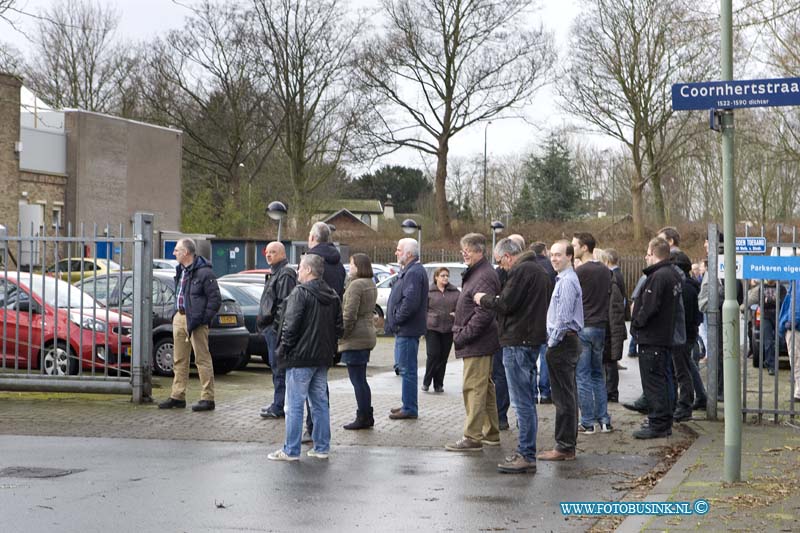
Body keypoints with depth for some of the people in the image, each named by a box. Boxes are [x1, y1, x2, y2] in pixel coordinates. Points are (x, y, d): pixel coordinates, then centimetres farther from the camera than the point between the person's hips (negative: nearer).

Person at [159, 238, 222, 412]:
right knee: (179, 360, 12)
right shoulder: (180, 270, 14)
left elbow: (215, 299, -13)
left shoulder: (204, 272, -13)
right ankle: (178, 396, 19)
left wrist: (204, 318, -16)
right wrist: (177, 313, 13)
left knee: (202, 359, -4)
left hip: (195, 320, -9)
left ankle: (208, 398, 0)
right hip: (179, 318, 9)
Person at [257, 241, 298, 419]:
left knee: (278, 367, -9)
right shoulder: (273, 273, 21)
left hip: (277, 327, -11)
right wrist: (263, 321, 21)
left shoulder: (285, 274, -13)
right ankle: (279, 403, 20)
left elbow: (285, 303, -20)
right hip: (270, 328, 11)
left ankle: (279, 407, -8)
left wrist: (277, 324, -22)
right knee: (276, 366, 14)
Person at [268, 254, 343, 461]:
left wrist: (284, 348, -6)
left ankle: (291, 450, 0)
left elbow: (291, 324, -18)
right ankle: (322, 447, 16)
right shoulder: (333, 296, 11)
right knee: (320, 403, 14)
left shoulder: (300, 293, -13)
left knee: (294, 405, -2)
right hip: (323, 358, 8)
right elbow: (339, 327, 13)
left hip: (301, 358, -7)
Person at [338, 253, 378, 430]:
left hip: (355, 339, -10)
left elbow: (349, 314, -20)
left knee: (357, 380, -4)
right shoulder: (371, 285, 14)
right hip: (367, 335, 10)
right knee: (360, 379, 16)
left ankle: (363, 418, 0)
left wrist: (341, 335, -12)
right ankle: (367, 416, 20)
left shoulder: (356, 285, -16)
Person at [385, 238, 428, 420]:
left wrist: (396, 320, -18)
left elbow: (411, 301, -28)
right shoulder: (408, 271, 18)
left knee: (407, 369, -6)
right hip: (404, 329, 11)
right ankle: (408, 405, 25)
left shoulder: (414, 273, -17)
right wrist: (393, 322, 15)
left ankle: (409, 408, -2)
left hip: (408, 330, -11)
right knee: (405, 368, 16)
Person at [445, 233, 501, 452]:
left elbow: (483, 314, -24)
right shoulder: (474, 273, 17)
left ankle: (473, 437, -7)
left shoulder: (484, 277, -17)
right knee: (485, 388, 15)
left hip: (477, 344, -11)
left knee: (473, 388, -9)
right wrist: (460, 332, 17)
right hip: (481, 343, 11)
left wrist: (463, 336, -18)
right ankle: (491, 433, 23)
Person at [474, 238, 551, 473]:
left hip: (518, 342, -11)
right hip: (533, 339, 11)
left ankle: (526, 456, -6)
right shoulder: (539, 270, 18)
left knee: (522, 402, -8)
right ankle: (526, 452, 20)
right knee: (527, 400, 14)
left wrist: (483, 300, -2)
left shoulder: (521, 271, -13)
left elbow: (505, 304, -19)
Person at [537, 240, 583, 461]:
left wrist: (553, 343, -14)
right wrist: (553, 342, 18)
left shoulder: (567, 281, -15)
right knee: (568, 395, 12)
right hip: (565, 342, 11)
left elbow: (563, 318, -20)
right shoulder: (564, 279, 18)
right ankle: (568, 443, 18)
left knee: (564, 396, -8)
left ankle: (564, 447, -6)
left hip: (563, 343, -11)